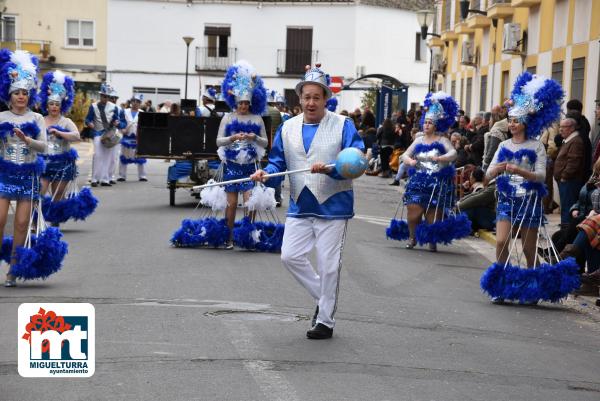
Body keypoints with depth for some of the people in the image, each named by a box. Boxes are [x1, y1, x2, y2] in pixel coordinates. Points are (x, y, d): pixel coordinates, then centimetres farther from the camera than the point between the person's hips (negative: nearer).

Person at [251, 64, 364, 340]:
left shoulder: (343, 125, -5)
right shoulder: (288, 128, 9)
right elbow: (278, 161, 11)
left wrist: (329, 169, -30)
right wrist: (265, 173, -11)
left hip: (332, 206, -5)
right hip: (300, 206, 5)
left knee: (328, 265, 0)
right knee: (290, 256, -1)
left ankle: (325, 320, 14)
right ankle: (323, 298, 21)